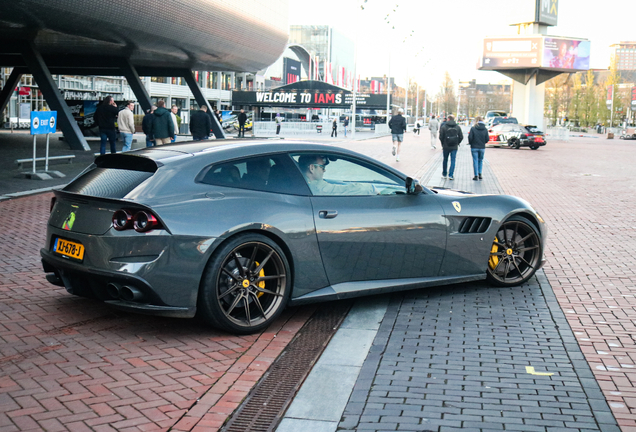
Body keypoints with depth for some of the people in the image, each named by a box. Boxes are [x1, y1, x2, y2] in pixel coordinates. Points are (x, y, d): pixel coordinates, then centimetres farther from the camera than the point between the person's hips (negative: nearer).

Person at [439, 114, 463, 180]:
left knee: (445, 160, 14)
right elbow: (461, 137, 1)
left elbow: (441, 137, -7)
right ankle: (450, 175, -4)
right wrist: (457, 143, 14)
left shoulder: (444, 127, -7)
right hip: (454, 147, 1)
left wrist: (443, 144, 9)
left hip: (446, 146, -1)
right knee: (453, 161, 3)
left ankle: (444, 174, 23)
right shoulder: (457, 127, 1)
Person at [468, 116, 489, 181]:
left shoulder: (473, 128, -9)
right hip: (482, 147, 2)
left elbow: (470, 137, -12)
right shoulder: (485, 129, -1)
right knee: (480, 160, 17)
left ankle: (476, 175, 2)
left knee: (475, 161, 3)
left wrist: (470, 143, 7)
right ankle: (480, 174, 13)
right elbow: (487, 139, -2)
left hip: (474, 147, -2)